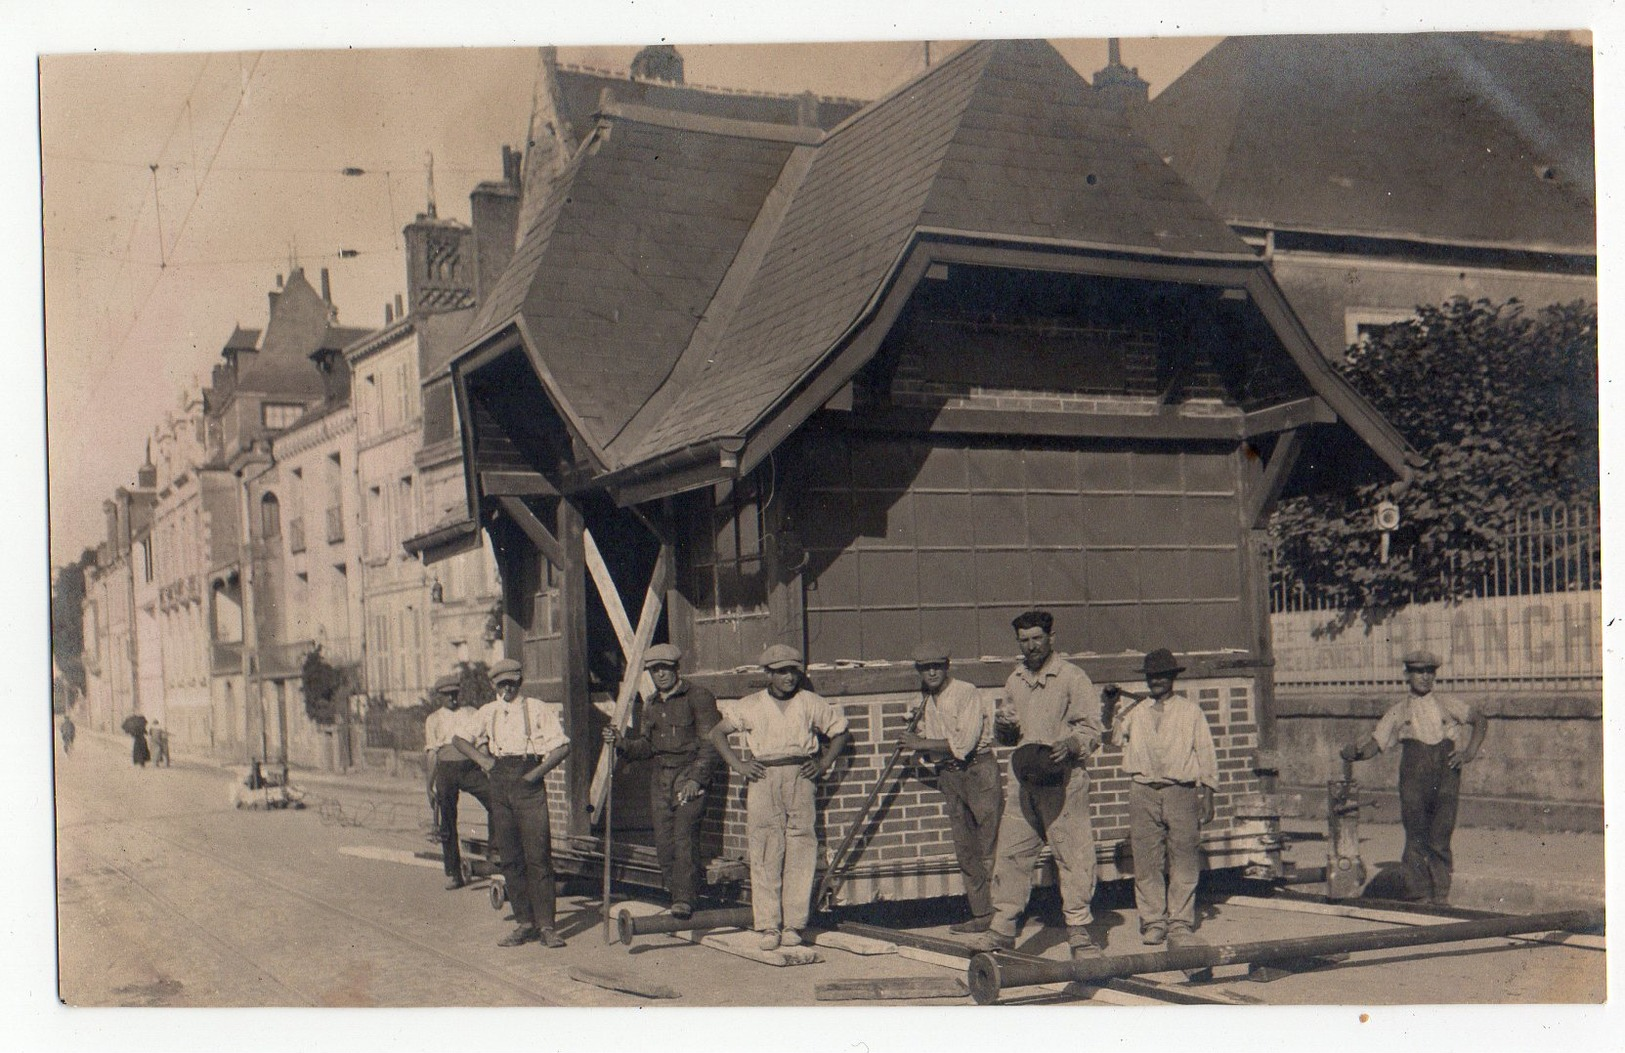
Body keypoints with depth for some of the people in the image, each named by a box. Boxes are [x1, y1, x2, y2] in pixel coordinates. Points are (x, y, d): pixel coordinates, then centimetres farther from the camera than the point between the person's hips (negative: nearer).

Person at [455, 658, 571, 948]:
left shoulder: (538, 710, 3)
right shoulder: (487, 713, 13)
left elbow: (562, 745, 0)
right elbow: (459, 738, 22)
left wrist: (539, 771, -10)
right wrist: (482, 760, 8)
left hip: (529, 784, -4)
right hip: (500, 785, 4)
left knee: (538, 856, -9)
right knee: (510, 858, 4)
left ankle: (545, 924, -7)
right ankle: (524, 923, 10)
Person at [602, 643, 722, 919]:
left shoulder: (698, 697, -2)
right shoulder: (650, 705, 18)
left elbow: (710, 743, -6)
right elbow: (645, 746, 19)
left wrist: (696, 778, -15)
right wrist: (620, 743, 0)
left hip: (690, 774, -6)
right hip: (660, 777, 6)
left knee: (684, 836, -15)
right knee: (663, 840, 0)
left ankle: (685, 899, -14)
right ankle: (673, 894, 7)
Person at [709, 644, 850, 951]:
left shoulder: (810, 704, 10)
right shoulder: (750, 706, 9)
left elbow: (840, 731, 20)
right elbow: (717, 733, 16)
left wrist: (823, 764, 9)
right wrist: (738, 765, 5)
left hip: (800, 776, 0)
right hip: (763, 778, 0)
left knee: (800, 851, -4)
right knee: (765, 853, -5)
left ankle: (793, 924, 0)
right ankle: (768, 926, -2)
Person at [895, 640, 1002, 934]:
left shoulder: (967, 693, -11)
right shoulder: (925, 701, 13)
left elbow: (963, 742, -18)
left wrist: (921, 743, -13)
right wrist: (912, 736, 0)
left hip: (979, 772, -7)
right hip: (949, 777, 7)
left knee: (990, 847, -9)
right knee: (965, 851, 7)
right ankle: (981, 914, 12)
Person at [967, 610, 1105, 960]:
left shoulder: (1071, 678, -4)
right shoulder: (1015, 680, 16)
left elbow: (1091, 728, -6)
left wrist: (1069, 744, -25)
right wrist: (1003, 722, 4)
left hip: (1063, 780, -6)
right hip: (1025, 781, 6)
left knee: (1073, 856, -5)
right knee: (1010, 853, 6)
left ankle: (1079, 933, 2)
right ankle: (1003, 927, 15)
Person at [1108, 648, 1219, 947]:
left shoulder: (1190, 711, 10)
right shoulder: (1134, 711, 13)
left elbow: (1206, 753, 10)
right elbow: (1107, 737, 8)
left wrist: (1208, 795, 4)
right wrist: (1107, 705, -3)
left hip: (1181, 791, -1)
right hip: (1143, 791, 1)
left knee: (1184, 863, -1)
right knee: (1146, 862, 1)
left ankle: (1180, 924, 6)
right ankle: (1153, 922, 10)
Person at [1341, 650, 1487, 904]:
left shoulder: (1447, 705, 18)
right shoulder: (1399, 712, 15)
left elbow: (1480, 721, 21)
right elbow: (1374, 745, 10)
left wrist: (1469, 752, 6)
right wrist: (1354, 752, -11)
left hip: (1446, 779, 1)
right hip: (1414, 777, -1)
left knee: (1440, 841, -3)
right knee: (1417, 840, -5)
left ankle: (1441, 900, 4)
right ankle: (1418, 899, 1)